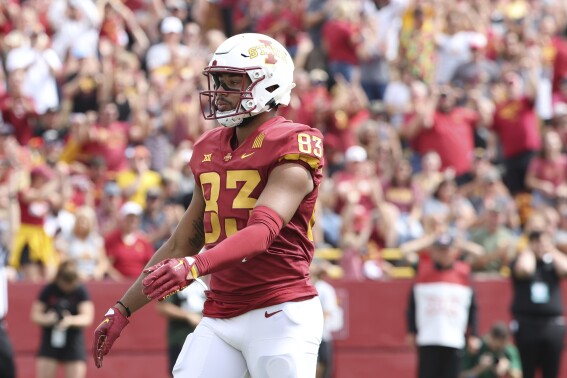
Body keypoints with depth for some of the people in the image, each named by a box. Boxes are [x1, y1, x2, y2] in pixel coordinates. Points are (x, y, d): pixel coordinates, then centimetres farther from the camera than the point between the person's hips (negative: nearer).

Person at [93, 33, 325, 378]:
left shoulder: (290, 149, -10)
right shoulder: (211, 151, 14)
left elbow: (262, 232, -25)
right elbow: (182, 244, 21)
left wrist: (194, 266, -40)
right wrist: (122, 311, 18)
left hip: (281, 314, -7)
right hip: (220, 319, 7)